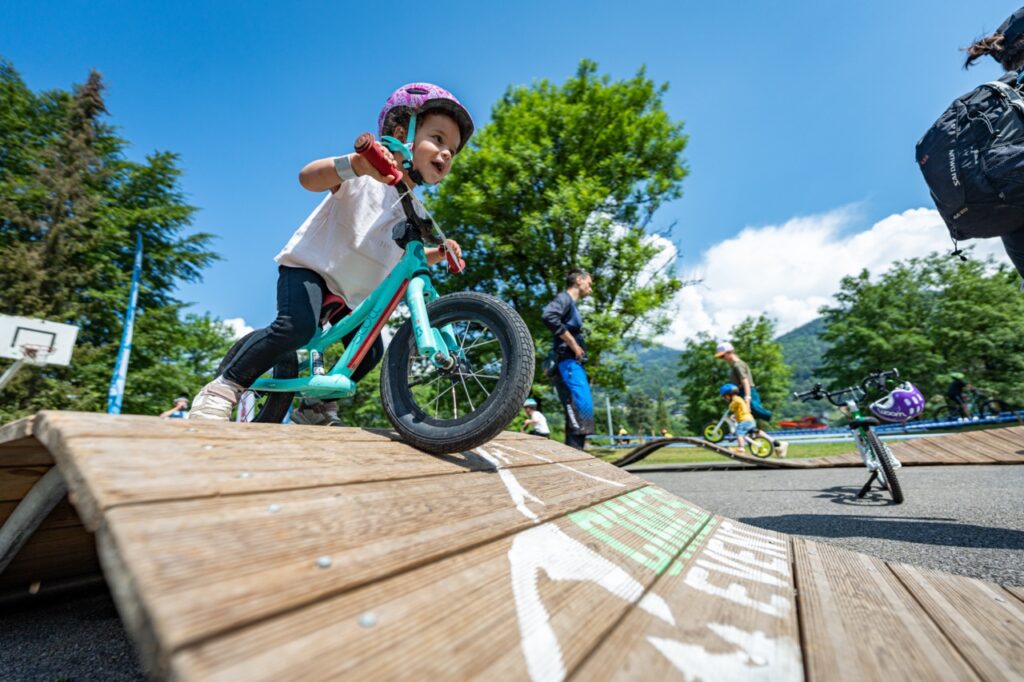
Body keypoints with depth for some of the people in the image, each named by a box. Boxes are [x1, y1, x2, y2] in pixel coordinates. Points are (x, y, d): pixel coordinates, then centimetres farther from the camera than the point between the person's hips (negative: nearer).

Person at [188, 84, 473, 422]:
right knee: (297, 326, -32)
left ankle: (315, 407, 17)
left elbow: (401, 255, 21)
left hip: (350, 292, 7)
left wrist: (437, 254, 0)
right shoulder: (367, 176, -14)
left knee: (371, 351, -1)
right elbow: (307, 177, -31)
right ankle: (223, 388, -12)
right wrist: (357, 163, -51)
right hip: (309, 266, -7)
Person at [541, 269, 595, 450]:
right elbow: (548, 315, -24)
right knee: (583, 409, -19)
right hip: (568, 363, -10)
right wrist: (573, 344, -19)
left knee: (578, 413, 8)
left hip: (574, 364, 10)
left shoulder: (572, 305, 26)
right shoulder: (564, 298, -3)